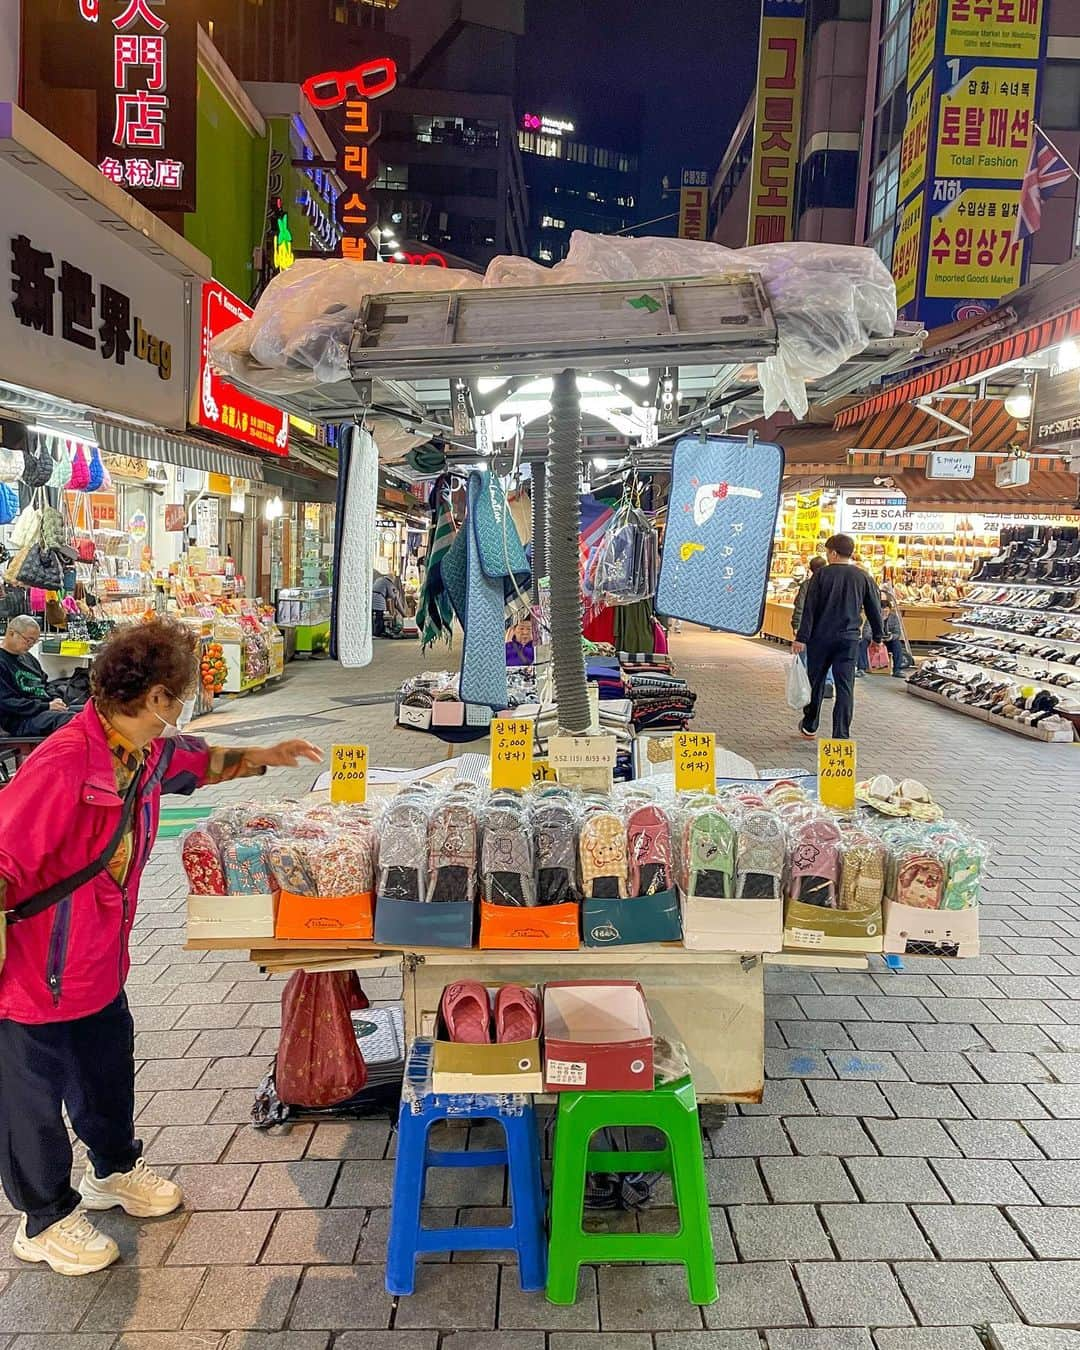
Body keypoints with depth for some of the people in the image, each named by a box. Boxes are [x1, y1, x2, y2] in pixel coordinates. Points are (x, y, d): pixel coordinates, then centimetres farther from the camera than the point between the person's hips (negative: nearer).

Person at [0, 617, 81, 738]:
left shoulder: (28, 658, 20)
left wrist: (55, 701, 4)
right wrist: (47, 706, -18)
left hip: (47, 709, 9)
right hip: (23, 720, -9)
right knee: (72, 720, -34)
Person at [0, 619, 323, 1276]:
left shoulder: (146, 752, -4)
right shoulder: (65, 762, -32)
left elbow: (192, 760, 19)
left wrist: (260, 757, 18)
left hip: (101, 962, 8)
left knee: (110, 1068, 26)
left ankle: (115, 1169, 52)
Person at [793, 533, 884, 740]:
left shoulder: (821, 574, -5)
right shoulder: (864, 577, 2)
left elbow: (809, 609, -8)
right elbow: (874, 610, 8)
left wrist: (801, 638, -8)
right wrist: (878, 637, 18)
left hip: (821, 637, -1)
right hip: (849, 640, 1)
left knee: (816, 682, 14)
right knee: (845, 686, 1)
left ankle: (809, 727, 28)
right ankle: (841, 735, -4)